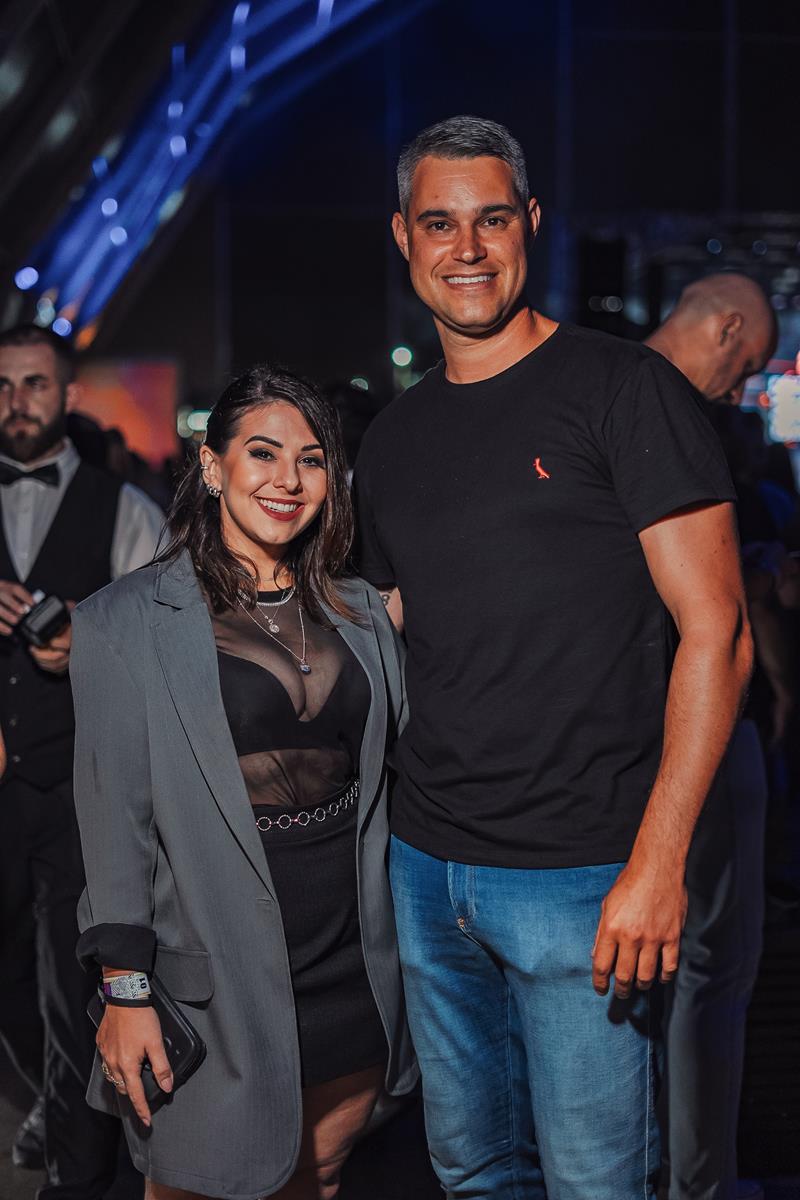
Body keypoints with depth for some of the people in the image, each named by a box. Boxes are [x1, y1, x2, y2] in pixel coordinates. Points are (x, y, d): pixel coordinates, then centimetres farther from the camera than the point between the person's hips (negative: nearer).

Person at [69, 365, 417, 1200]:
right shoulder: (125, 623, -7)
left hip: (351, 967, 4)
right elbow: (115, 811, -9)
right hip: (216, 969, -4)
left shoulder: (360, 613, 7)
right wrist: (124, 990, -11)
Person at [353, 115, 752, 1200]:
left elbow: (716, 630, -11)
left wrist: (658, 862, -18)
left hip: (582, 877, -5)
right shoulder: (394, 438, 12)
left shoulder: (623, 389, -7)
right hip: (425, 866, 6)